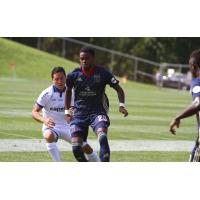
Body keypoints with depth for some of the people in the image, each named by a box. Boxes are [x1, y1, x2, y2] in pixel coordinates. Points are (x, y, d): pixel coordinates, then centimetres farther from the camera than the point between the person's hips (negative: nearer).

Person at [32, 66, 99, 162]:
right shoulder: (46, 94, -13)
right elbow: (34, 112, -13)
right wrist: (44, 120, -33)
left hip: (68, 127, 4)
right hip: (51, 127, -3)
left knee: (87, 148, -3)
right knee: (49, 136, -38)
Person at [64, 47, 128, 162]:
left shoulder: (103, 73, -4)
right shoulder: (74, 75, 0)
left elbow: (118, 89, 5)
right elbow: (68, 91, 20)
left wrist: (121, 105, -10)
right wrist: (67, 111, 17)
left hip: (98, 112, -2)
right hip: (79, 114, 2)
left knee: (102, 137, -30)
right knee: (76, 147, -11)